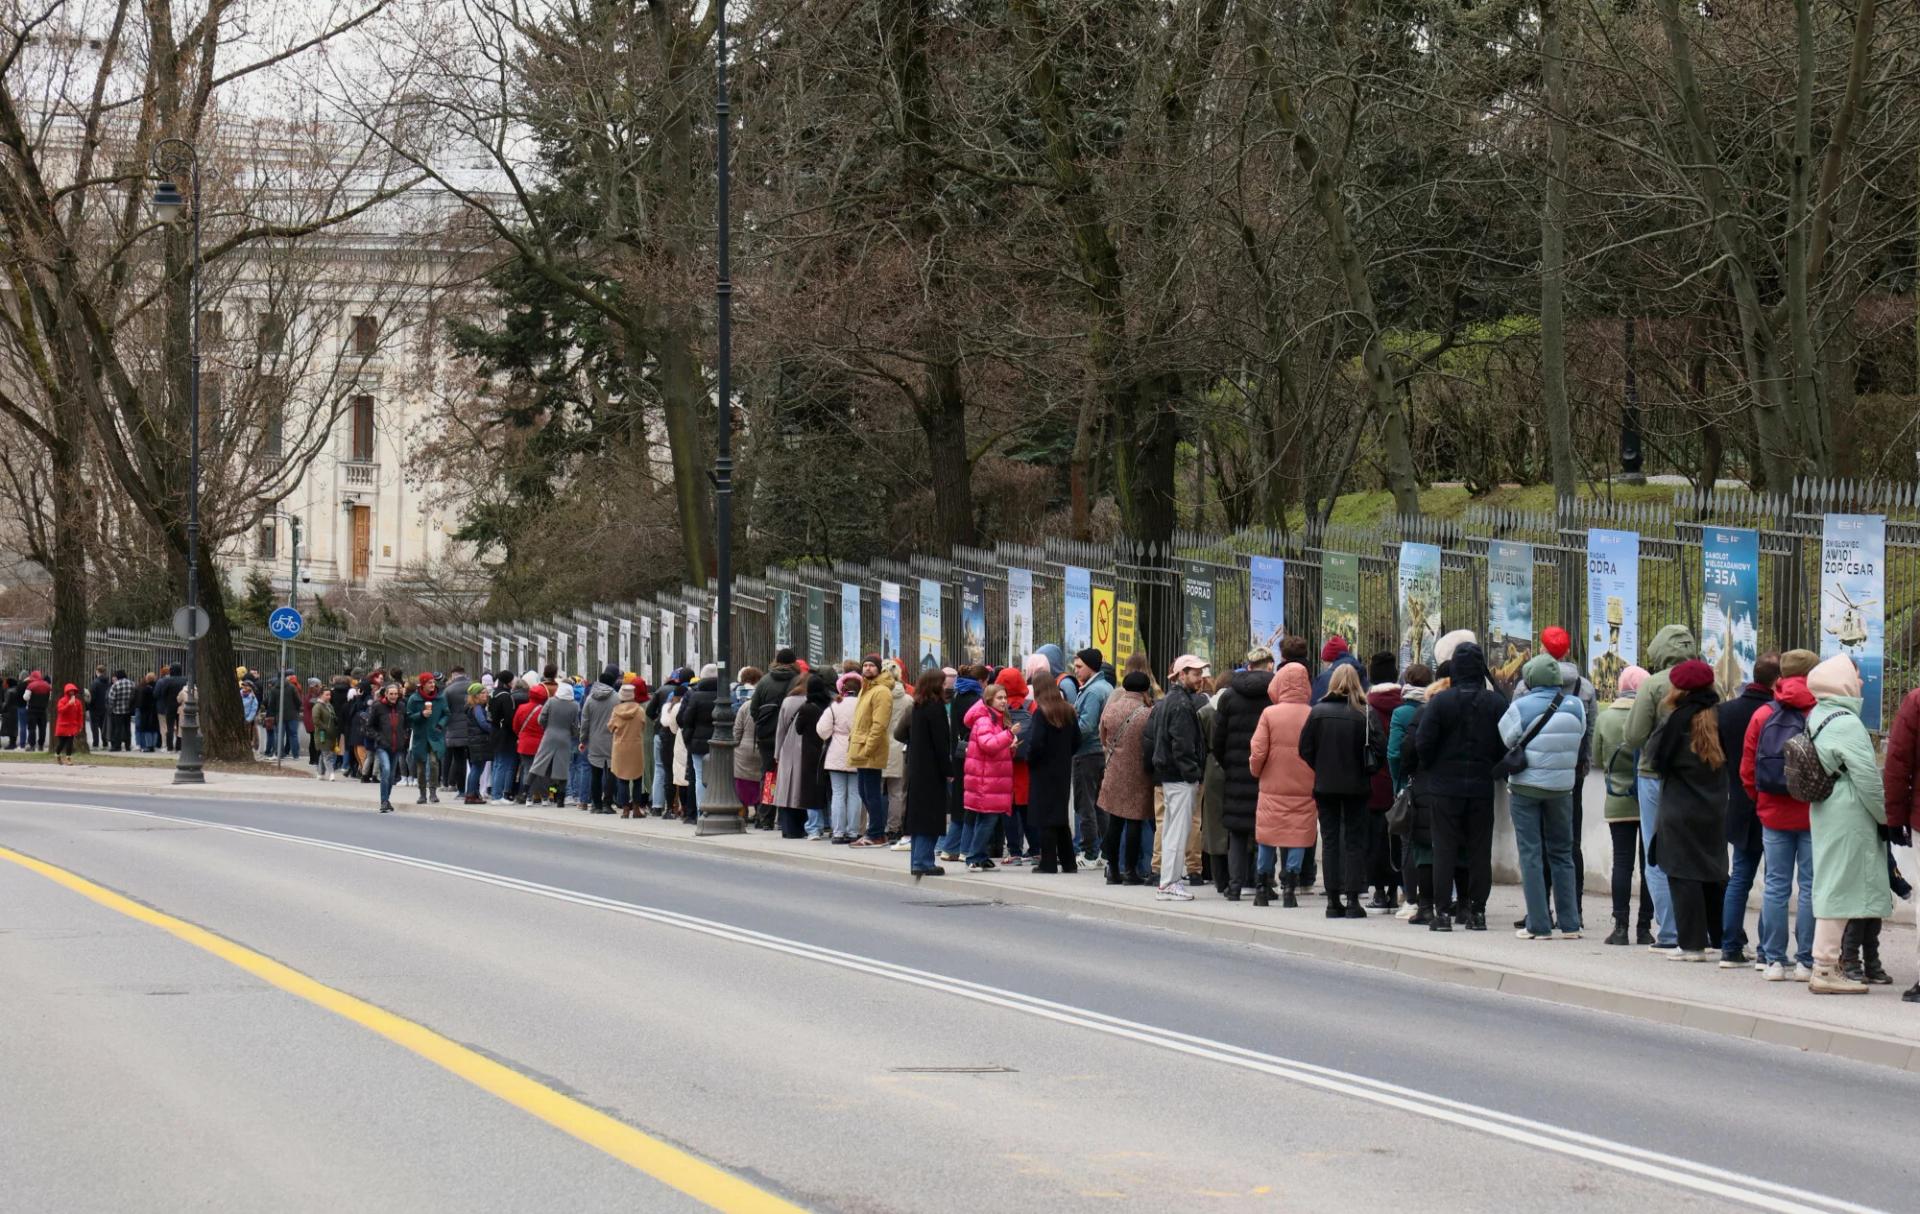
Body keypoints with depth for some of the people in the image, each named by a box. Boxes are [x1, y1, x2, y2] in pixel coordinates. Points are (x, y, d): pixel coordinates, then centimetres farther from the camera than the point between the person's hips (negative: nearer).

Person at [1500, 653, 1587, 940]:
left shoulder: (1521, 707, -13)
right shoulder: (1575, 706, -4)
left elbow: (1504, 741, -6)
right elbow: (1580, 742, 4)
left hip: (1526, 787, -3)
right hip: (1562, 787, 3)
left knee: (1530, 854, 2)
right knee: (1562, 853, 13)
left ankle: (1539, 925, -2)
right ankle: (1570, 924, 12)